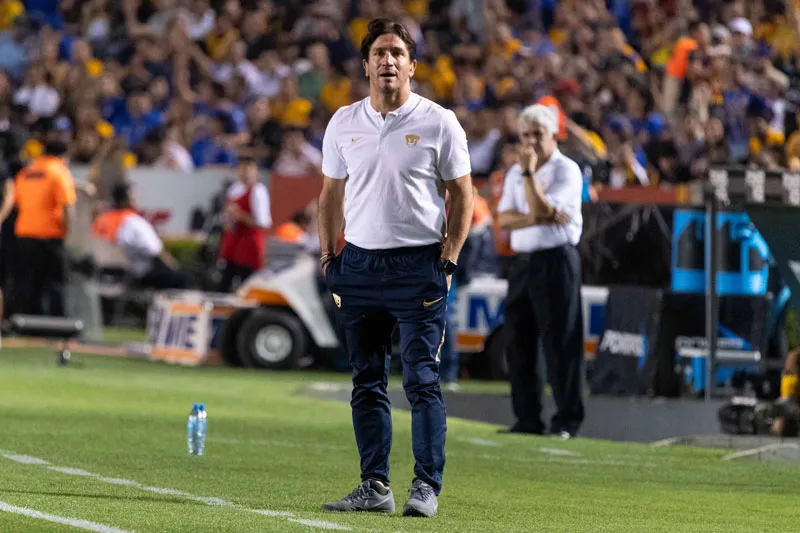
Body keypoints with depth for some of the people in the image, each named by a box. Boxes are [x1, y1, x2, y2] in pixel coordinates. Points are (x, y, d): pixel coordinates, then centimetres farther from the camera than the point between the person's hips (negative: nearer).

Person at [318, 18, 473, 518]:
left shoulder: (439, 122, -1)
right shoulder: (344, 123, 10)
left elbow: (462, 194, 2)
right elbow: (332, 194, 17)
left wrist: (448, 260, -6)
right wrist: (329, 257, 8)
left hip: (419, 265, -4)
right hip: (359, 265, 4)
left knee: (422, 379, -7)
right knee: (367, 381, 5)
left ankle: (427, 486, -5)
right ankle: (375, 486, 10)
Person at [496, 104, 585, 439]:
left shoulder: (567, 170, -4)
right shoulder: (515, 173, 17)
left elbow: (543, 209, -17)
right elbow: (504, 218, 4)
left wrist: (529, 172, -14)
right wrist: (535, 218, -12)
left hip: (556, 260, -7)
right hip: (522, 261, 7)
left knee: (560, 342, -8)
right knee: (518, 342, 6)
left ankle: (567, 420, -7)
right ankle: (527, 418, 12)